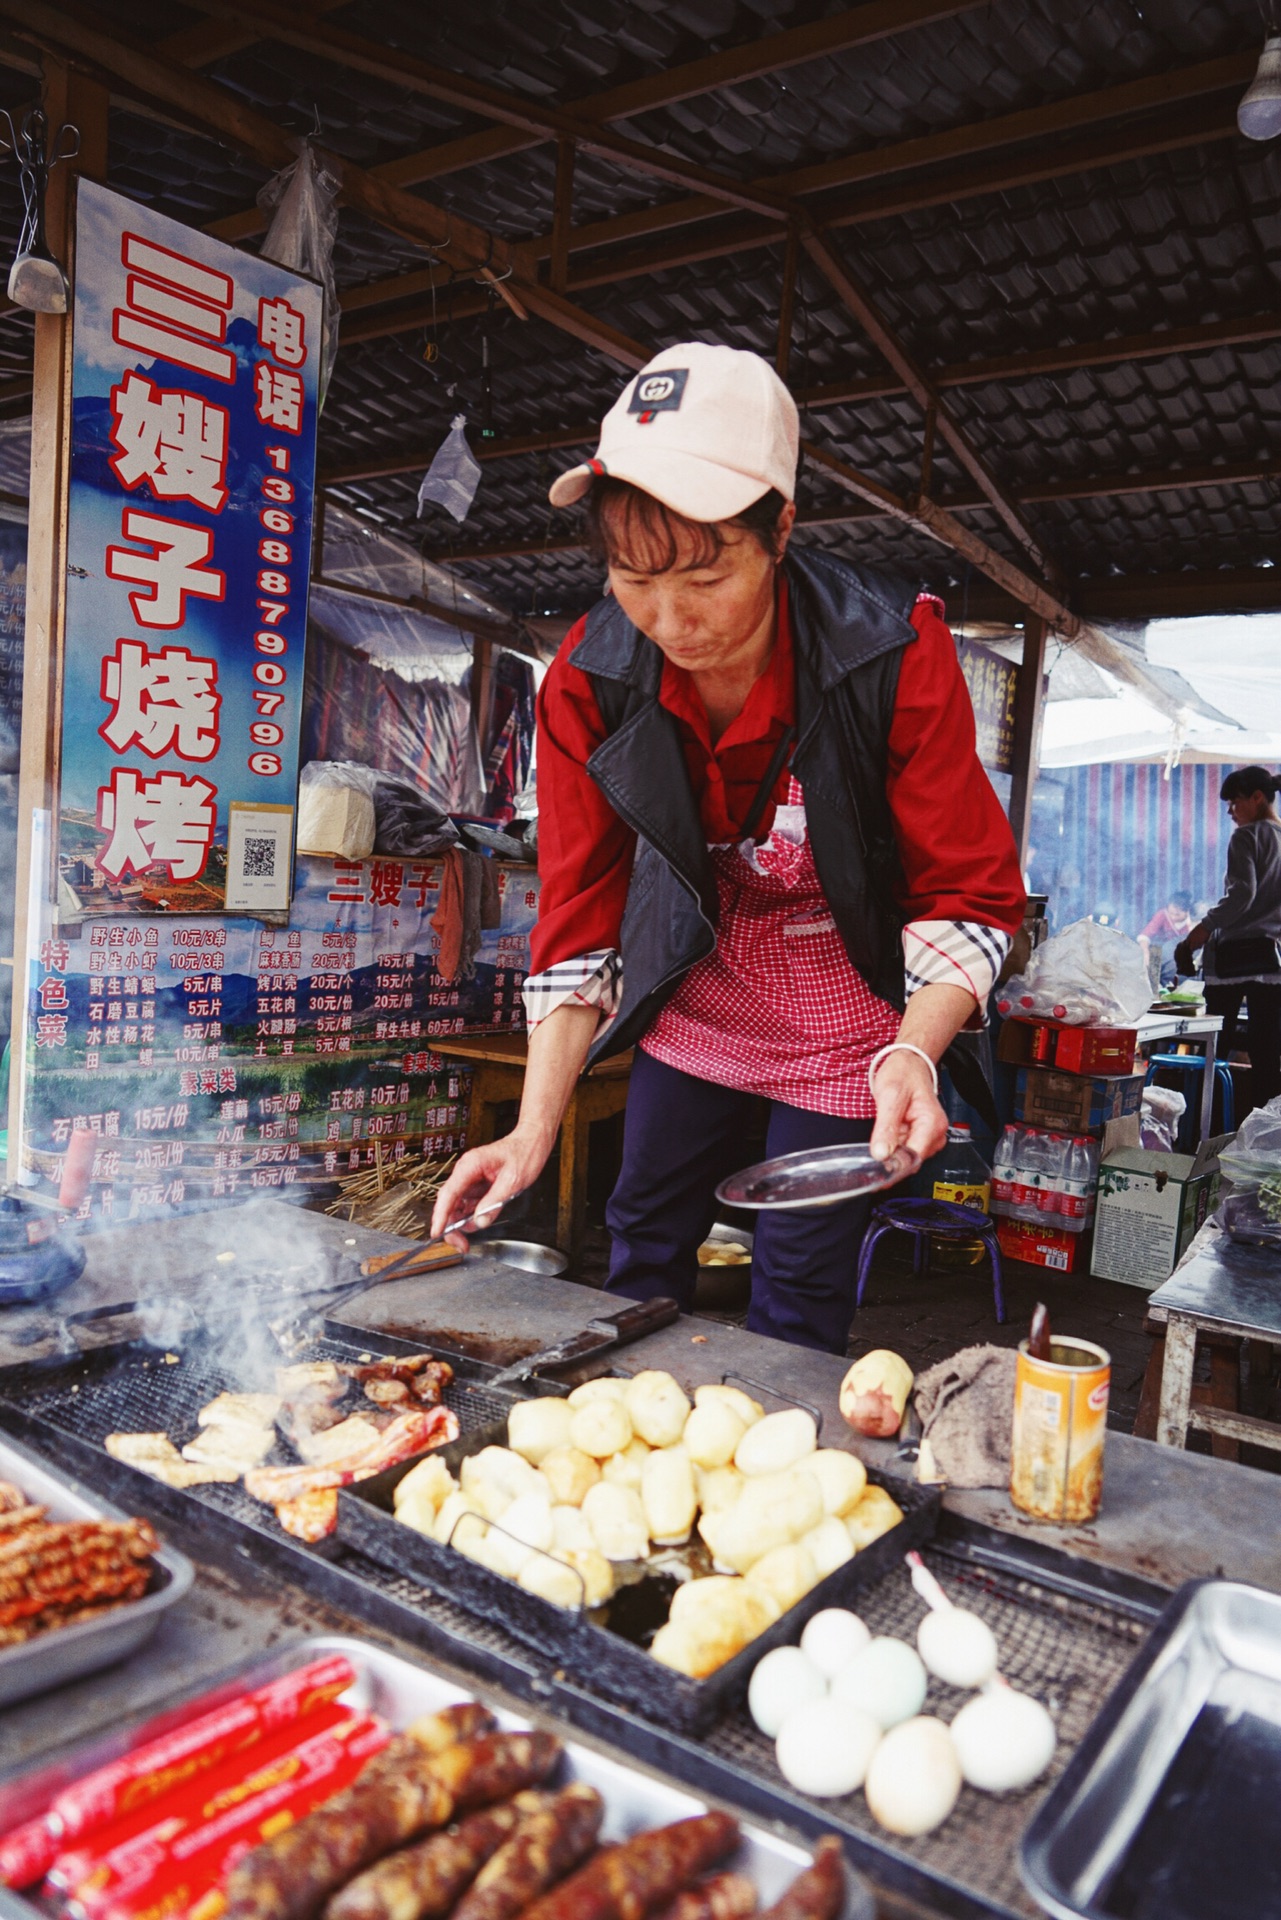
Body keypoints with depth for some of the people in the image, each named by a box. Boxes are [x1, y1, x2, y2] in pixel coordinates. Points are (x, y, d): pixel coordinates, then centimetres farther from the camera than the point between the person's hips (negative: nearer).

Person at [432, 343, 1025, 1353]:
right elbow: (579, 914, -12)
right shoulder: (589, 675, -18)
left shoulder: (898, 652, -27)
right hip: (694, 986, 3)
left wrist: (914, 1054, -37)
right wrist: (537, 1129, -18)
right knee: (644, 1244, 13)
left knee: (799, 1285, 1)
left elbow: (970, 893, -19)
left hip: (848, 1007, -2)